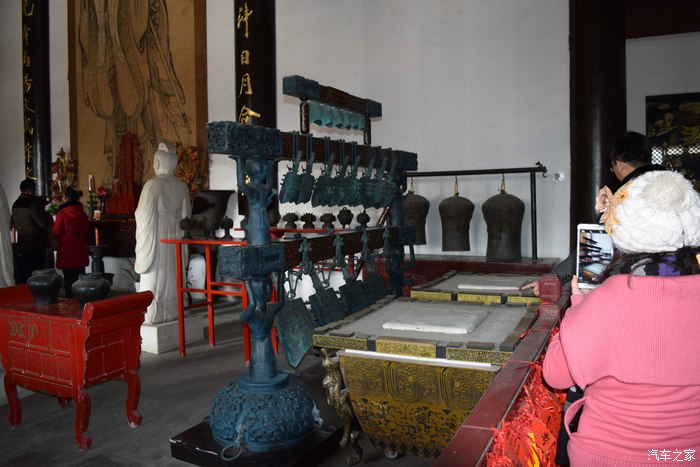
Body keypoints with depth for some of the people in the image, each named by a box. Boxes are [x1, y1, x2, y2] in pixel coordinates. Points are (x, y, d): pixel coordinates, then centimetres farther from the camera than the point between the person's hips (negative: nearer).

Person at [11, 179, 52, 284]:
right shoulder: (32, 203, -17)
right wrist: (48, 215, -2)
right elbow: (44, 223, -19)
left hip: (22, 243, 8)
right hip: (36, 244, -8)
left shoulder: (15, 204, 8)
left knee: (22, 274, 11)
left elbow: (13, 222, 19)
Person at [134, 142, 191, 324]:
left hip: (157, 238, -5)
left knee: (155, 276, 2)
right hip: (176, 238, 5)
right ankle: (174, 312, 20)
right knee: (173, 275, 14)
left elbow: (145, 217, -13)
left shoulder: (152, 185, -14)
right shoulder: (182, 186, 2)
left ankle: (154, 316, 6)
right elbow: (186, 215, 8)